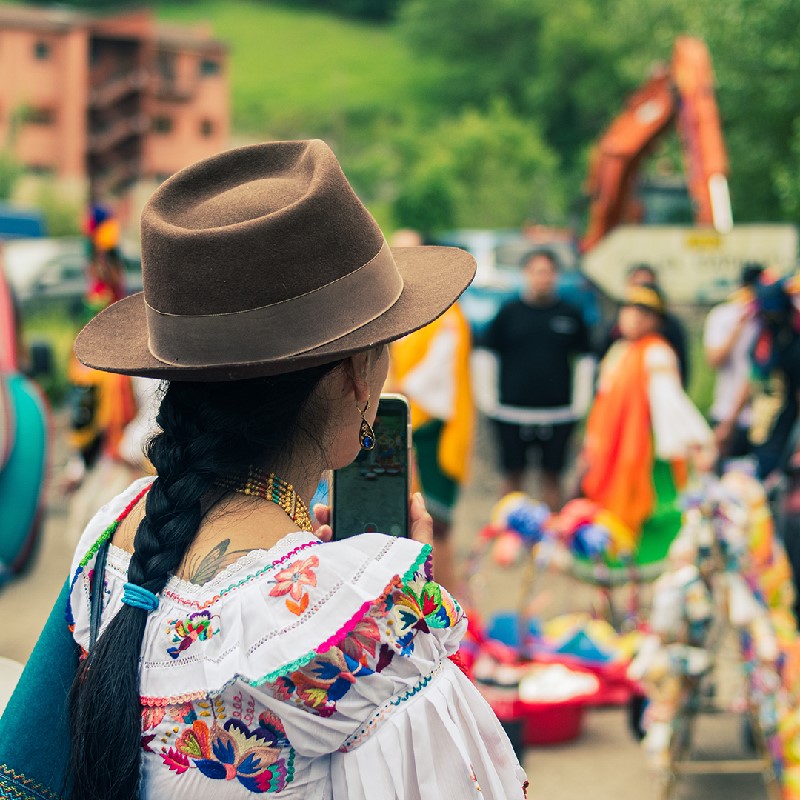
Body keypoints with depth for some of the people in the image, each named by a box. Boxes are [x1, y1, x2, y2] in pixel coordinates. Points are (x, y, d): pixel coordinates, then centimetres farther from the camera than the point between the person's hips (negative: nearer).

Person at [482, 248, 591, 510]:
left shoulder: (570, 315, 4)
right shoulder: (509, 313, 2)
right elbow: (486, 352, 7)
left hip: (557, 409, 0)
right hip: (513, 408, 0)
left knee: (552, 476, 7)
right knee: (512, 475, 6)